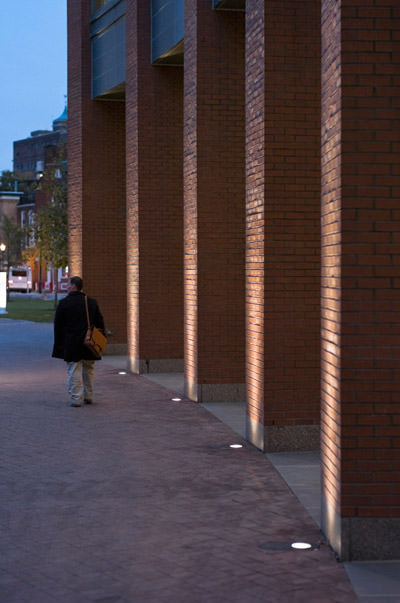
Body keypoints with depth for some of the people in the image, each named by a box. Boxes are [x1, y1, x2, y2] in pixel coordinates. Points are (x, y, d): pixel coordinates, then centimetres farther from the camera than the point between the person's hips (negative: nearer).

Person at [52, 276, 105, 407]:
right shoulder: (92, 302, 5)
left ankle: (76, 399, -4)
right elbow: (100, 323, 8)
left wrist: (59, 344, 5)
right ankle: (88, 396, 22)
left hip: (71, 344, -3)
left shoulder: (63, 303, -6)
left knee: (74, 371, 0)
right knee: (88, 370, 17)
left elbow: (58, 326, -2)